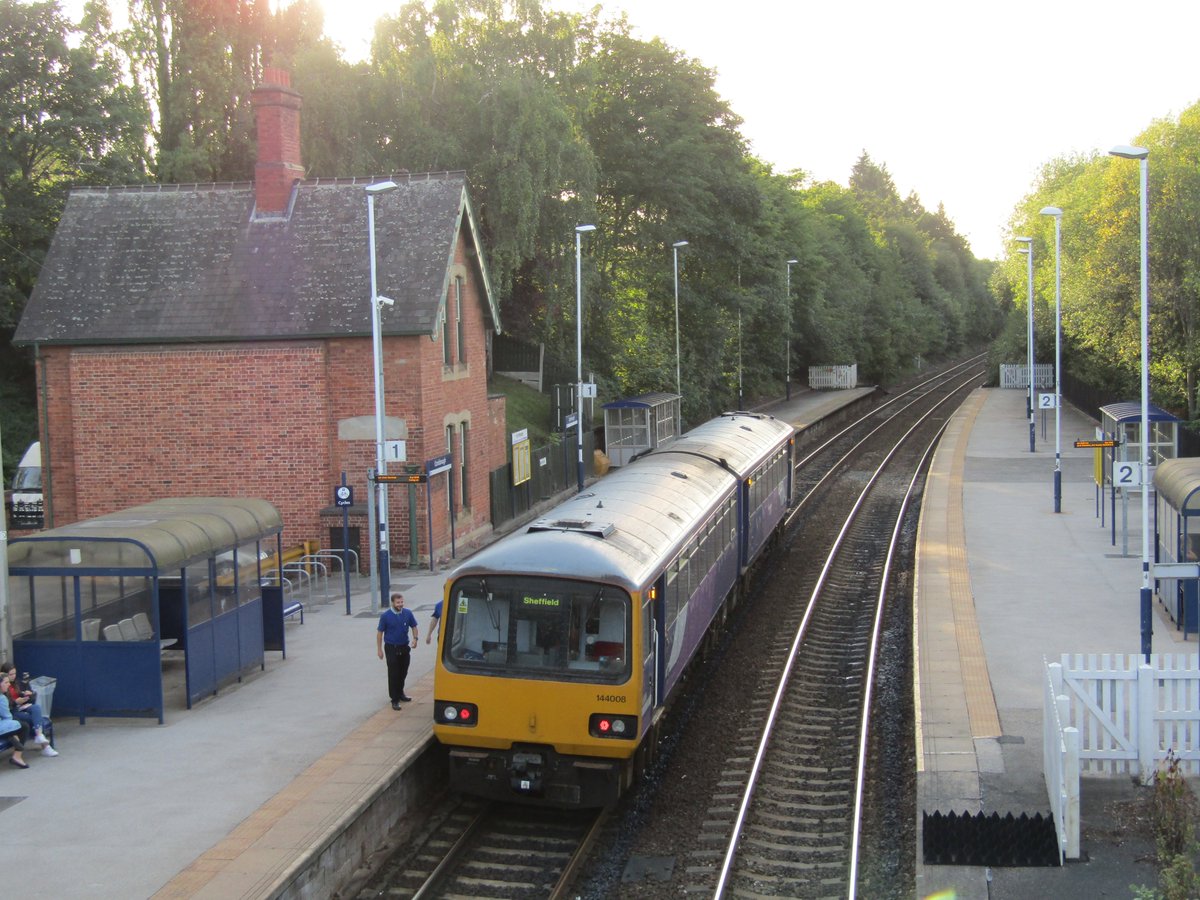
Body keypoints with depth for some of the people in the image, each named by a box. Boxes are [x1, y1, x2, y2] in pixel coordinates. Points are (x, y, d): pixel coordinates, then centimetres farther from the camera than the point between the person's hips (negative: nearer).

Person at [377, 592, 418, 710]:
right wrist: (379, 649, -6)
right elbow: (380, 633, -5)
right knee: (393, 674, -4)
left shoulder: (408, 613, -3)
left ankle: (400, 693, 35)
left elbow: (414, 627, 9)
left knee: (403, 672, 16)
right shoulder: (385, 615, -11)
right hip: (391, 648, -4)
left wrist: (415, 638, -9)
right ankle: (395, 700, 0)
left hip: (405, 647, 4)